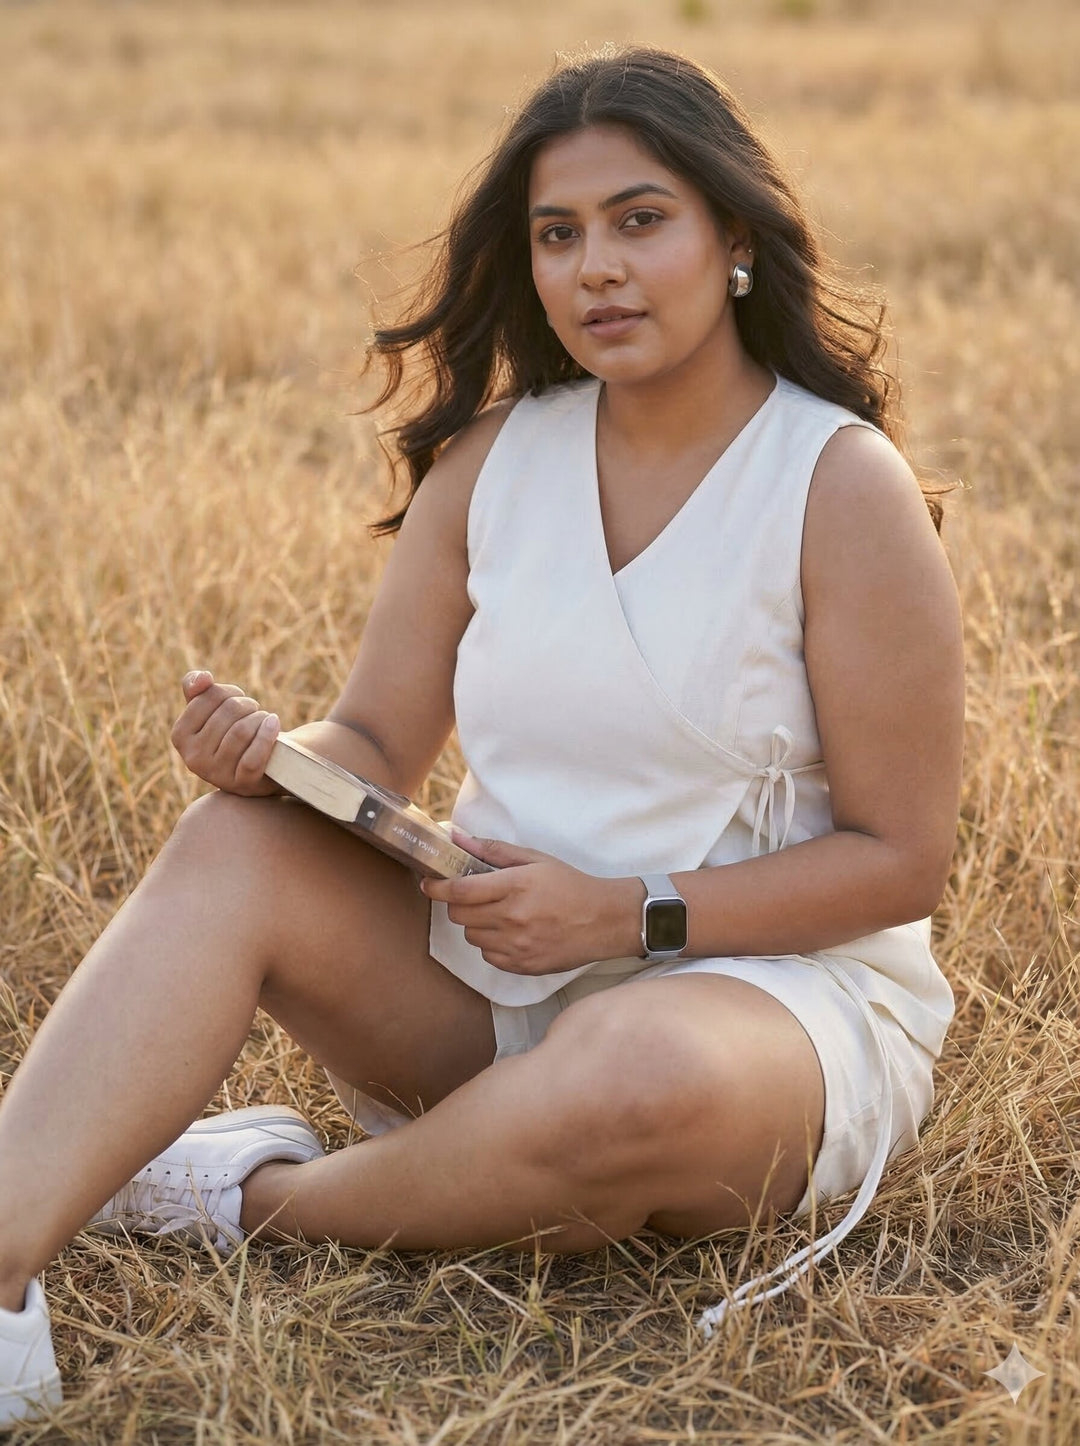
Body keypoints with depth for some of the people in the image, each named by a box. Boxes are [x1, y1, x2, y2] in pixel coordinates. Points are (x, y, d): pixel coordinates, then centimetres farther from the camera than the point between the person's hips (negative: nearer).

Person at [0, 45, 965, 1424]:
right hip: (492, 968, 5)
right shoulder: (493, 457, 3)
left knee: (642, 1070, -39)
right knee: (235, 848, -19)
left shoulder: (843, 486, -11)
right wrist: (270, 754, -20)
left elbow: (900, 857, -11)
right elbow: (376, 747, 4)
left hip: (774, 984, -4)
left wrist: (623, 914, -20)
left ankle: (268, 1196, -13)